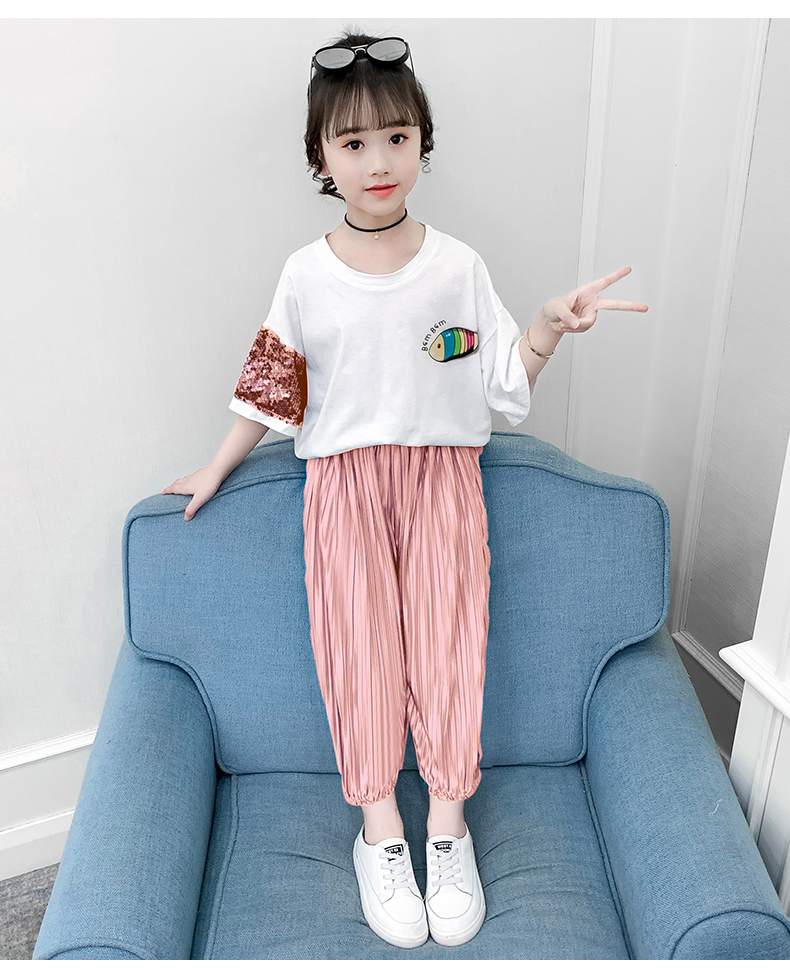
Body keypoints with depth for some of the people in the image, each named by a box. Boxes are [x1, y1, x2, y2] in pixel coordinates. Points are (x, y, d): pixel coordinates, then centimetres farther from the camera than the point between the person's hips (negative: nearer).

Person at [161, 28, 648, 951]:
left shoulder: (458, 266, 3)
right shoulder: (305, 275, 3)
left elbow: (503, 380, 4)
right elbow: (273, 388, 10)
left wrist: (550, 325, -13)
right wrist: (216, 469, 11)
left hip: (442, 469, 0)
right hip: (343, 475, 0)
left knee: (447, 633, -8)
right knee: (358, 635, -9)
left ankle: (447, 821, 6)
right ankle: (379, 830, 4)